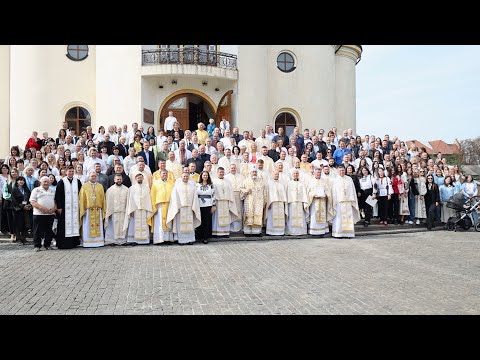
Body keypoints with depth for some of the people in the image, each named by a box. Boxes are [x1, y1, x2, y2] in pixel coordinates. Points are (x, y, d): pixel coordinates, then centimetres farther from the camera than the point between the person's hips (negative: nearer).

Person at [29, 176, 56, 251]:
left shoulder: (53, 191, 16)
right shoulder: (36, 190, 4)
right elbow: (32, 202, -5)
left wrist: (54, 208, -6)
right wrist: (42, 208, -17)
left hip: (51, 214, 3)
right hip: (39, 214, -3)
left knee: (49, 231, 6)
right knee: (38, 231, 0)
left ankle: (47, 245, 16)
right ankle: (37, 246, 9)